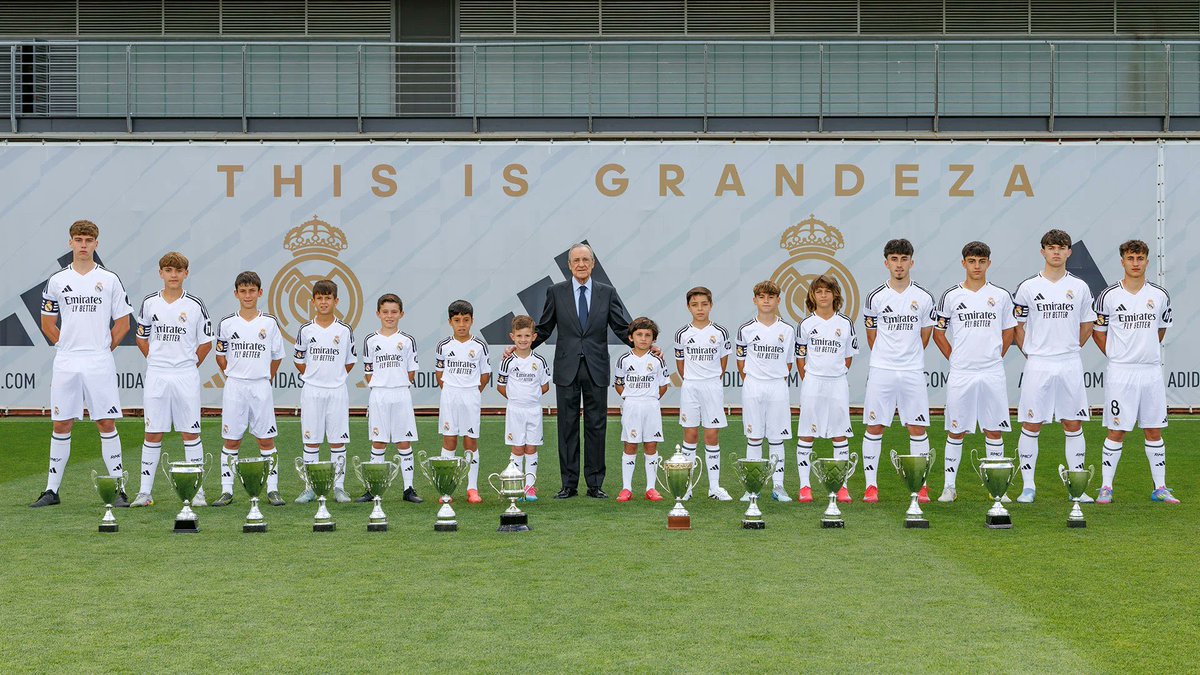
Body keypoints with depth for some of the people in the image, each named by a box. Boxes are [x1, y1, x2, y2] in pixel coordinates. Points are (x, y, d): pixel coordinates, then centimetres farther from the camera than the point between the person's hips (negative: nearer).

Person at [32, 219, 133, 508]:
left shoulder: (110, 280, 3)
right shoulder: (56, 281, 6)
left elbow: (122, 323, 7)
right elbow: (47, 324, 13)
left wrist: (104, 349, 3)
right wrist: (68, 346, 7)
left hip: (100, 365, -2)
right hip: (65, 364, 2)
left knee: (106, 424, -2)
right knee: (61, 425, 5)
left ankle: (118, 489, 3)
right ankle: (52, 490, 12)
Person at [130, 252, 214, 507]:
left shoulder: (195, 305, -1)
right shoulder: (149, 303, 4)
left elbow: (206, 343, 7)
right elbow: (142, 337, 16)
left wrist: (189, 366, 4)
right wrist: (156, 360, 8)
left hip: (186, 376, -1)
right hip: (156, 376, 1)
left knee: (190, 433, 1)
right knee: (152, 433, 4)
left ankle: (197, 491, 6)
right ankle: (145, 491, 8)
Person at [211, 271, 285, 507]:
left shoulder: (270, 323, 2)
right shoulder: (227, 324, 2)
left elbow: (277, 356, 11)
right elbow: (220, 356, 12)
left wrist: (265, 378, 9)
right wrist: (234, 376, 5)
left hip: (261, 387, 0)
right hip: (234, 387, 0)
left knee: (266, 439, 1)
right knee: (231, 440, 3)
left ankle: (272, 490, 6)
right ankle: (227, 491, 7)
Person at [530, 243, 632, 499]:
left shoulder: (607, 293, 7)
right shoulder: (556, 292, 6)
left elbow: (623, 327, 4)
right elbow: (544, 329, 10)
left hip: (596, 369, 1)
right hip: (567, 369, 0)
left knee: (596, 426, 3)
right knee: (567, 427, 3)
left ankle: (595, 484, 9)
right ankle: (569, 484, 9)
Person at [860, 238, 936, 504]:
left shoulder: (924, 298, 3)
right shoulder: (875, 297, 1)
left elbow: (925, 335, 13)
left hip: (913, 372, 1)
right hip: (880, 370, -1)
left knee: (917, 428, 1)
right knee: (874, 427, 0)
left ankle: (920, 486, 8)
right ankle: (871, 485, 6)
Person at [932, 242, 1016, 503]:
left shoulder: (1001, 295, 6)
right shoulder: (951, 296, 2)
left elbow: (1008, 331, 15)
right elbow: (938, 333, 9)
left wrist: (995, 357, 7)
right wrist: (954, 358, 3)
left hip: (992, 373, 1)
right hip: (960, 373, -1)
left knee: (994, 430, 3)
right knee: (956, 431, 3)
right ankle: (949, 486, 9)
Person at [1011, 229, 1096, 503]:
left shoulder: (1080, 287, 7)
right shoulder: (1027, 287, 1)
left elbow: (1086, 326, 16)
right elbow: (1017, 326, 6)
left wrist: (1070, 349, 9)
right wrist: (1030, 353, 1)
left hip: (1070, 366, 2)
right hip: (1037, 366, -2)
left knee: (1074, 426, 4)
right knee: (1030, 426, -1)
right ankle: (1028, 486, 8)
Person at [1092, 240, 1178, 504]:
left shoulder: (1160, 295, 5)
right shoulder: (1108, 296, -3)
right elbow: (1097, 331, 7)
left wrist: (1146, 351, 14)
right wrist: (1117, 355, 4)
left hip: (1151, 371, 3)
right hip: (1120, 372, -3)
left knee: (1154, 431, 7)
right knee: (1116, 431, -2)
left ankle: (1159, 488, 13)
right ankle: (1106, 487, 4)